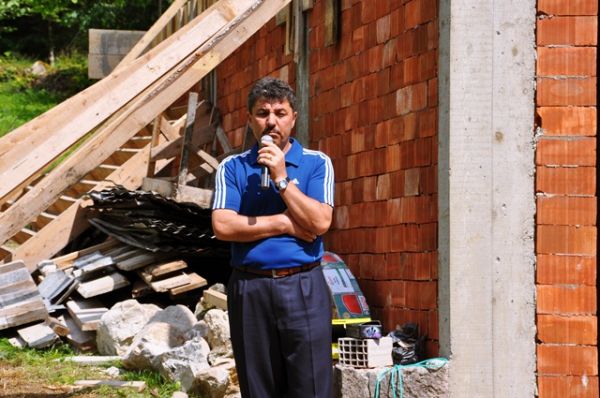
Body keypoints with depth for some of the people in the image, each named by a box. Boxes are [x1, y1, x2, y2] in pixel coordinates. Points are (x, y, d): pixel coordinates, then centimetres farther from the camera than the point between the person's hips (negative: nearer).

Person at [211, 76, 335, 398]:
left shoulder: (316, 163, 6)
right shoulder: (232, 168, 8)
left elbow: (319, 222, -8)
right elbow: (223, 225, -6)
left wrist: (282, 178, -10)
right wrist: (285, 224, -7)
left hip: (303, 289, -1)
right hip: (250, 289, 1)